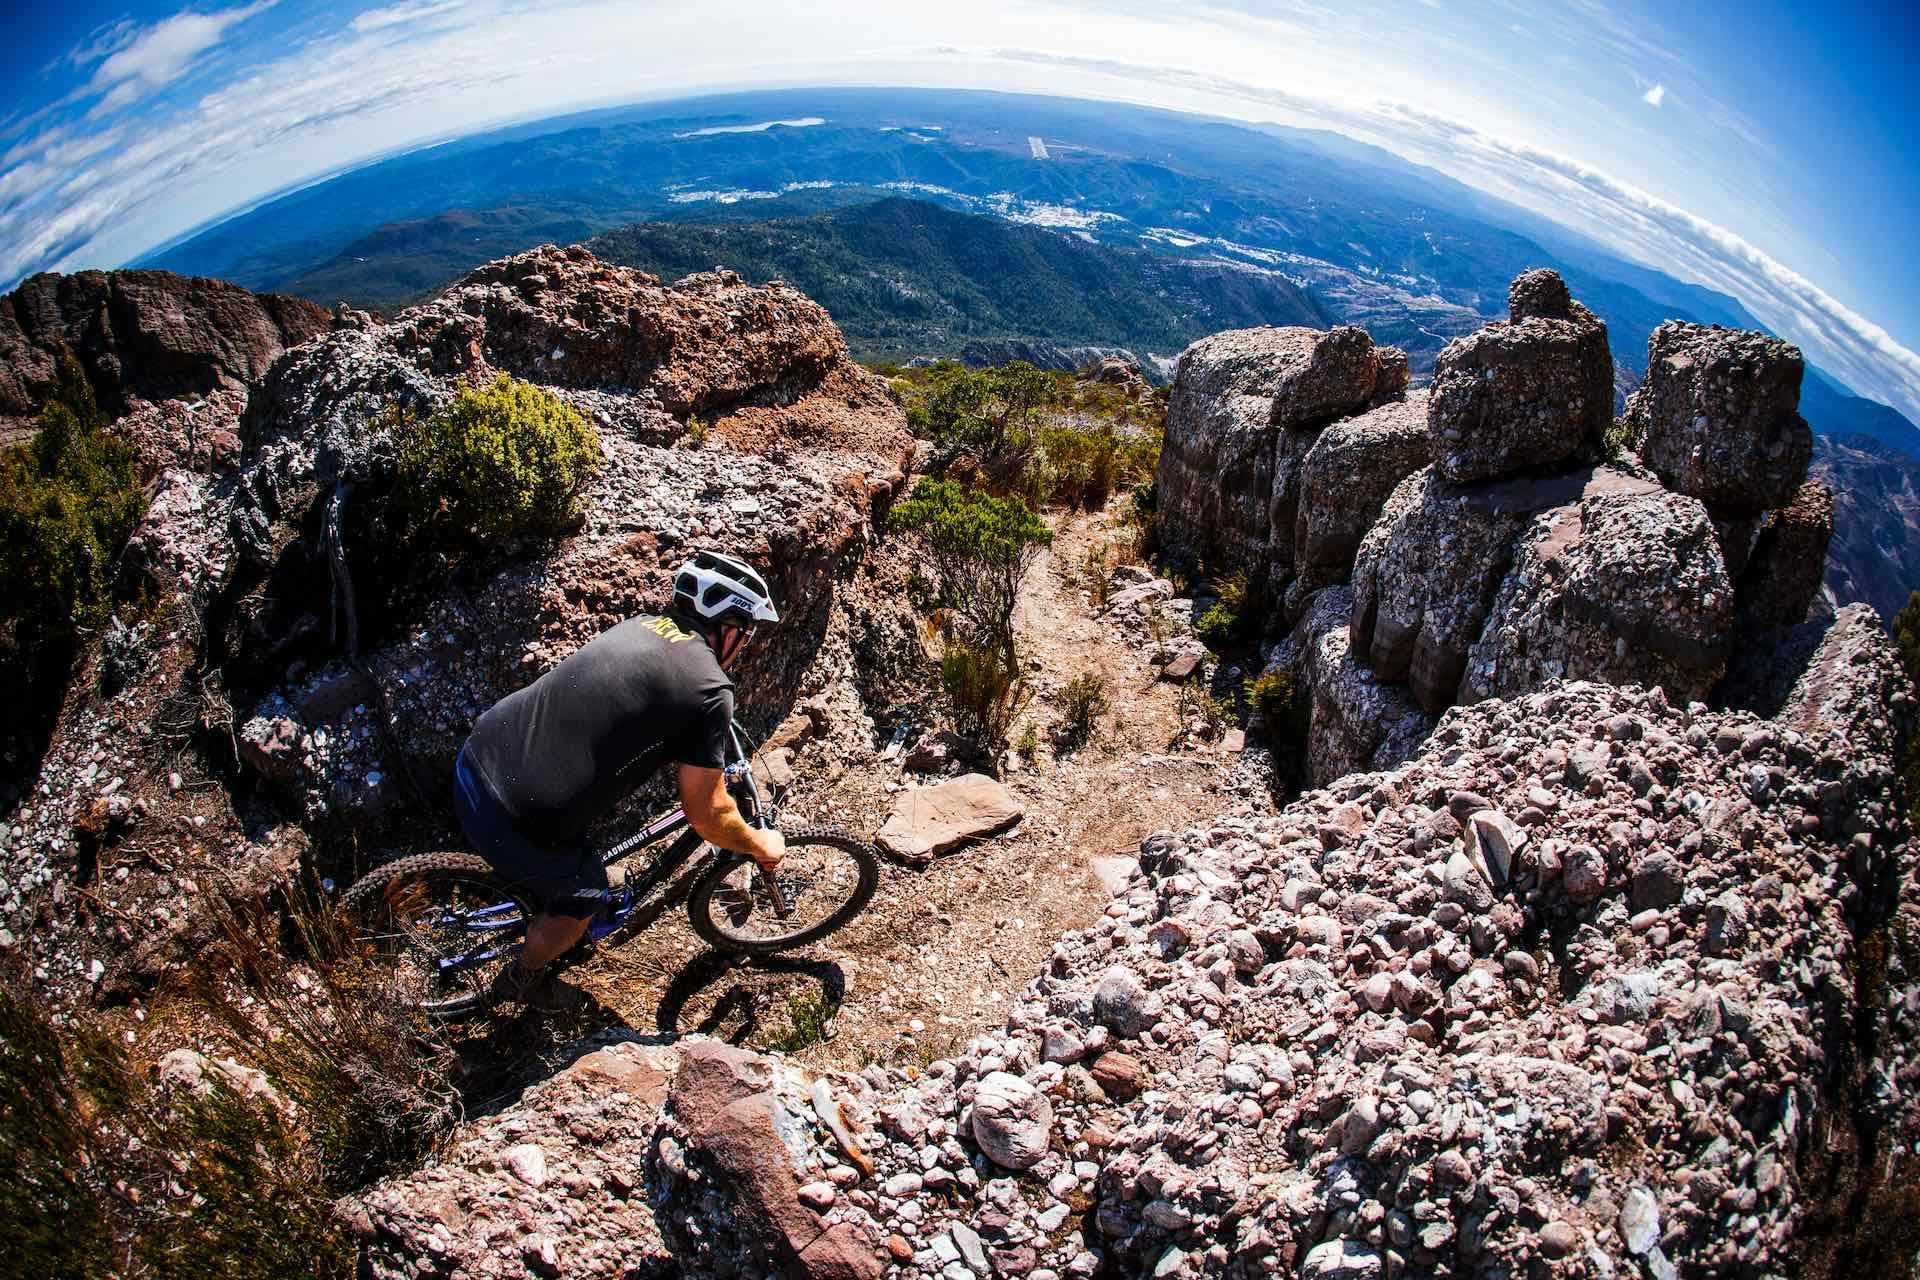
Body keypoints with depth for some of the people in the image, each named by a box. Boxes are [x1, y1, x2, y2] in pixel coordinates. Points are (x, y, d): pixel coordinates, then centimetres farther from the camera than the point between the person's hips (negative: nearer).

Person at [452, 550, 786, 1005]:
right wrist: (761, 844, 13)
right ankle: (519, 980, 45)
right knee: (585, 894, 22)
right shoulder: (709, 690, -12)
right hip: (511, 822, -7)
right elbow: (707, 815, -6)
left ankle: (547, 919, 59)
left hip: (478, 757, 7)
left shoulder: (641, 624, 10)